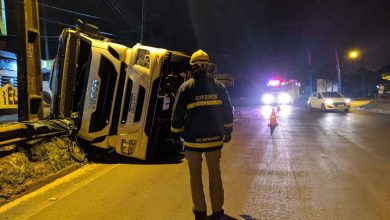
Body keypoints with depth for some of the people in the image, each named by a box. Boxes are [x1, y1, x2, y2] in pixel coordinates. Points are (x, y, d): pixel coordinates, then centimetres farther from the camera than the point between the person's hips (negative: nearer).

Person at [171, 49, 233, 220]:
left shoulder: (186, 87, -4)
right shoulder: (219, 86, 4)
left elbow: (178, 113, -3)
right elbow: (227, 111, 7)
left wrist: (176, 134, 8)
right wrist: (227, 132, 18)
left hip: (193, 139, -2)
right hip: (214, 138, 2)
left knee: (195, 175, 11)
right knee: (215, 174, 12)